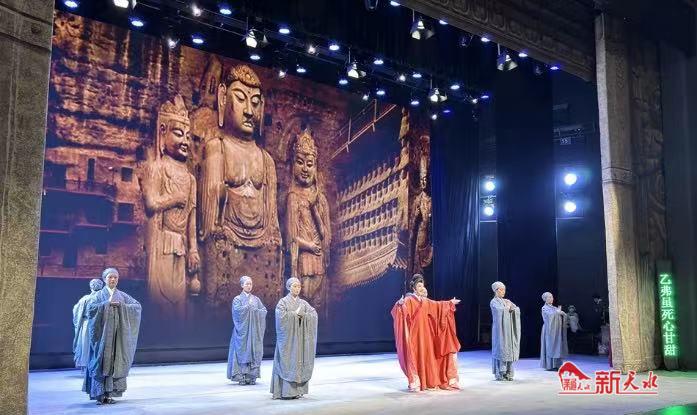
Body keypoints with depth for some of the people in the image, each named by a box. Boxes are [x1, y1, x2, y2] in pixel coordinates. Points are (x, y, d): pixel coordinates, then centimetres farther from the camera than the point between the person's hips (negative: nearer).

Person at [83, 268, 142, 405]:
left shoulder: (122, 295, 12)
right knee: (101, 362, -5)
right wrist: (107, 303, -15)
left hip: (117, 335, 3)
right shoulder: (99, 294, 4)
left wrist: (121, 305, -9)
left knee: (115, 361, 1)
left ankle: (109, 393, 7)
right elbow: (90, 307, -12)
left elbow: (137, 306, 4)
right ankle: (100, 394, -1)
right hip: (103, 333, -3)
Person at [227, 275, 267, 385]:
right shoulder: (237, 299, 5)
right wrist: (249, 306, -12)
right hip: (242, 330, -3)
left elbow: (264, 311, 4)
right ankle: (241, 377, -3)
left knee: (254, 352, -1)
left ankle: (252, 376, 4)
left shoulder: (256, 299, 14)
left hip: (254, 331, 3)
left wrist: (256, 310, -11)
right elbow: (237, 310, -14)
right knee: (242, 352, -6)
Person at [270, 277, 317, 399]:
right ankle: (285, 391, -4)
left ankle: (297, 390, 7)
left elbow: (314, 315, 1)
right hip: (288, 337, -4)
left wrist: (302, 314, -13)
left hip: (300, 338, 4)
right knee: (287, 362, -6)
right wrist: (295, 313, -11)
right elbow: (281, 316, -16)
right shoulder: (283, 302, 0)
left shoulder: (303, 303, 12)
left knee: (299, 361, 2)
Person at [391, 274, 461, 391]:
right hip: (414, 334, -7)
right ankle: (415, 383, -4)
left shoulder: (426, 301, 14)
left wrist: (450, 303, 31)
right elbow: (397, 311, -22)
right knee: (415, 357, -8)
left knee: (427, 356, 9)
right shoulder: (408, 300, -8)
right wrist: (399, 304, -43)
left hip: (425, 334, 7)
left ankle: (428, 381, 17)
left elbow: (437, 305, 30)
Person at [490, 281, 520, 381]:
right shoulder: (494, 302, -2)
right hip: (500, 329, -6)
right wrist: (507, 307, -3)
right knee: (500, 350, -8)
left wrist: (510, 307, -10)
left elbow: (517, 310, 7)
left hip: (509, 329, 6)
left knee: (509, 349, 3)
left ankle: (508, 373, 8)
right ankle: (499, 374, -4)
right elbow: (501, 311, -19)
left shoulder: (507, 301, 17)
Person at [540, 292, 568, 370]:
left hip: (557, 331, 7)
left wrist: (561, 312, -11)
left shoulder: (554, 308, 18)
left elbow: (564, 315, 10)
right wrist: (557, 311, -6)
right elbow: (551, 315, -21)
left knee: (558, 347, 4)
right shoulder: (544, 308, -3)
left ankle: (556, 365, 8)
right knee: (550, 347, -7)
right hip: (549, 330, -7)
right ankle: (550, 366, -4)